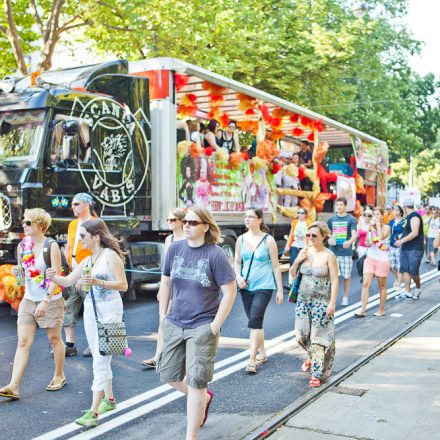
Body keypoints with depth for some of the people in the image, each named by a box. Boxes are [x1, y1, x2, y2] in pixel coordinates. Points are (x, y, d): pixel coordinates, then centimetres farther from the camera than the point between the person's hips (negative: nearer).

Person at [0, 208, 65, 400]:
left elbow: (56, 276, -17)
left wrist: (46, 301, -25)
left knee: (54, 339, 10)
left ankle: (59, 376, 29)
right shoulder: (22, 246, 5)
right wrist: (18, 271, -6)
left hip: (51, 301, -5)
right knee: (23, 343, -2)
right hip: (28, 300, 5)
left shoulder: (51, 246, -12)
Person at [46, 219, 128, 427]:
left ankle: (93, 411, -9)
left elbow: (123, 285, -14)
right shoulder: (87, 260, 12)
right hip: (90, 310, 8)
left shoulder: (110, 255, -11)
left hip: (110, 311, -8)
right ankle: (109, 399, 31)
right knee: (100, 359, 15)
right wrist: (54, 277, -8)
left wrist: (98, 282, -25)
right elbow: (68, 281, 12)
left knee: (100, 361, -9)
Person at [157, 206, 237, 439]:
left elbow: (230, 292, -11)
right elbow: (165, 282, 11)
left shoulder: (215, 255, -14)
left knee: (195, 383, 1)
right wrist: (163, 315, 7)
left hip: (202, 327, -5)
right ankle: (204, 397, 41)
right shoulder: (175, 248, -1)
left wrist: (215, 326, -13)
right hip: (174, 324, 5)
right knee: (168, 375, 14)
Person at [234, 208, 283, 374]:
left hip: (264, 286, -4)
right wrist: (238, 276, -8)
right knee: (256, 321, 13)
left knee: (255, 320, -14)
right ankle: (262, 354, 28)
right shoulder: (241, 239, 5)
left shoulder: (268, 240, -5)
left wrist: (280, 289, -2)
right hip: (246, 286, 5)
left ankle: (252, 360, -10)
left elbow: (276, 265, -2)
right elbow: (237, 262, 12)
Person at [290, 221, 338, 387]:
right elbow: (292, 273, 11)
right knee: (302, 334, 7)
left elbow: (334, 281, -10)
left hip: (321, 301, -4)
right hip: (303, 299, 5)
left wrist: (332, 303, -16)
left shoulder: (329, 255, -9)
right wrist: (297, 261, -8)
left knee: (318, 336, -2)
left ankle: (317, 374, 7)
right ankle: (312, 356, 38)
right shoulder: (304, 252, 4)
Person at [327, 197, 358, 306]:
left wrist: (349, 242, -33)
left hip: (346, 252, -2)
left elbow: (354, 235, -12)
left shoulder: (351, 219, -1)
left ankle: (345, 297, 22)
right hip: (333, 252, 2)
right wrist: (329, 240, -6)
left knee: (346, 276, 7)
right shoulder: (331, 219, 8)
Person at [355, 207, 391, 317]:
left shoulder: (386, 227, -4)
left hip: (382, 259, -3)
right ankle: (362, 310, -7)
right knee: (365, 284, -6)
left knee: (382, 286, 8)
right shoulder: (371, 226, 8)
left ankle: (381, 310, 20)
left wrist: (378, 224, -15)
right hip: (370, 257, 4)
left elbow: (381, 237, -24)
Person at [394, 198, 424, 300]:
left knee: (413, 272, -3)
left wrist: (402, 241, -24)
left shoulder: (414, 216, -14)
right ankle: (407, 292, 9)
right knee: (405, 270, 5)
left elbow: (415, 233, -24)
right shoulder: (408, 217, 14)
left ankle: (418, 288, 20)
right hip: (405, 248, 9)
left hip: (414, 249, -9)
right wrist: (401, 241, 18)